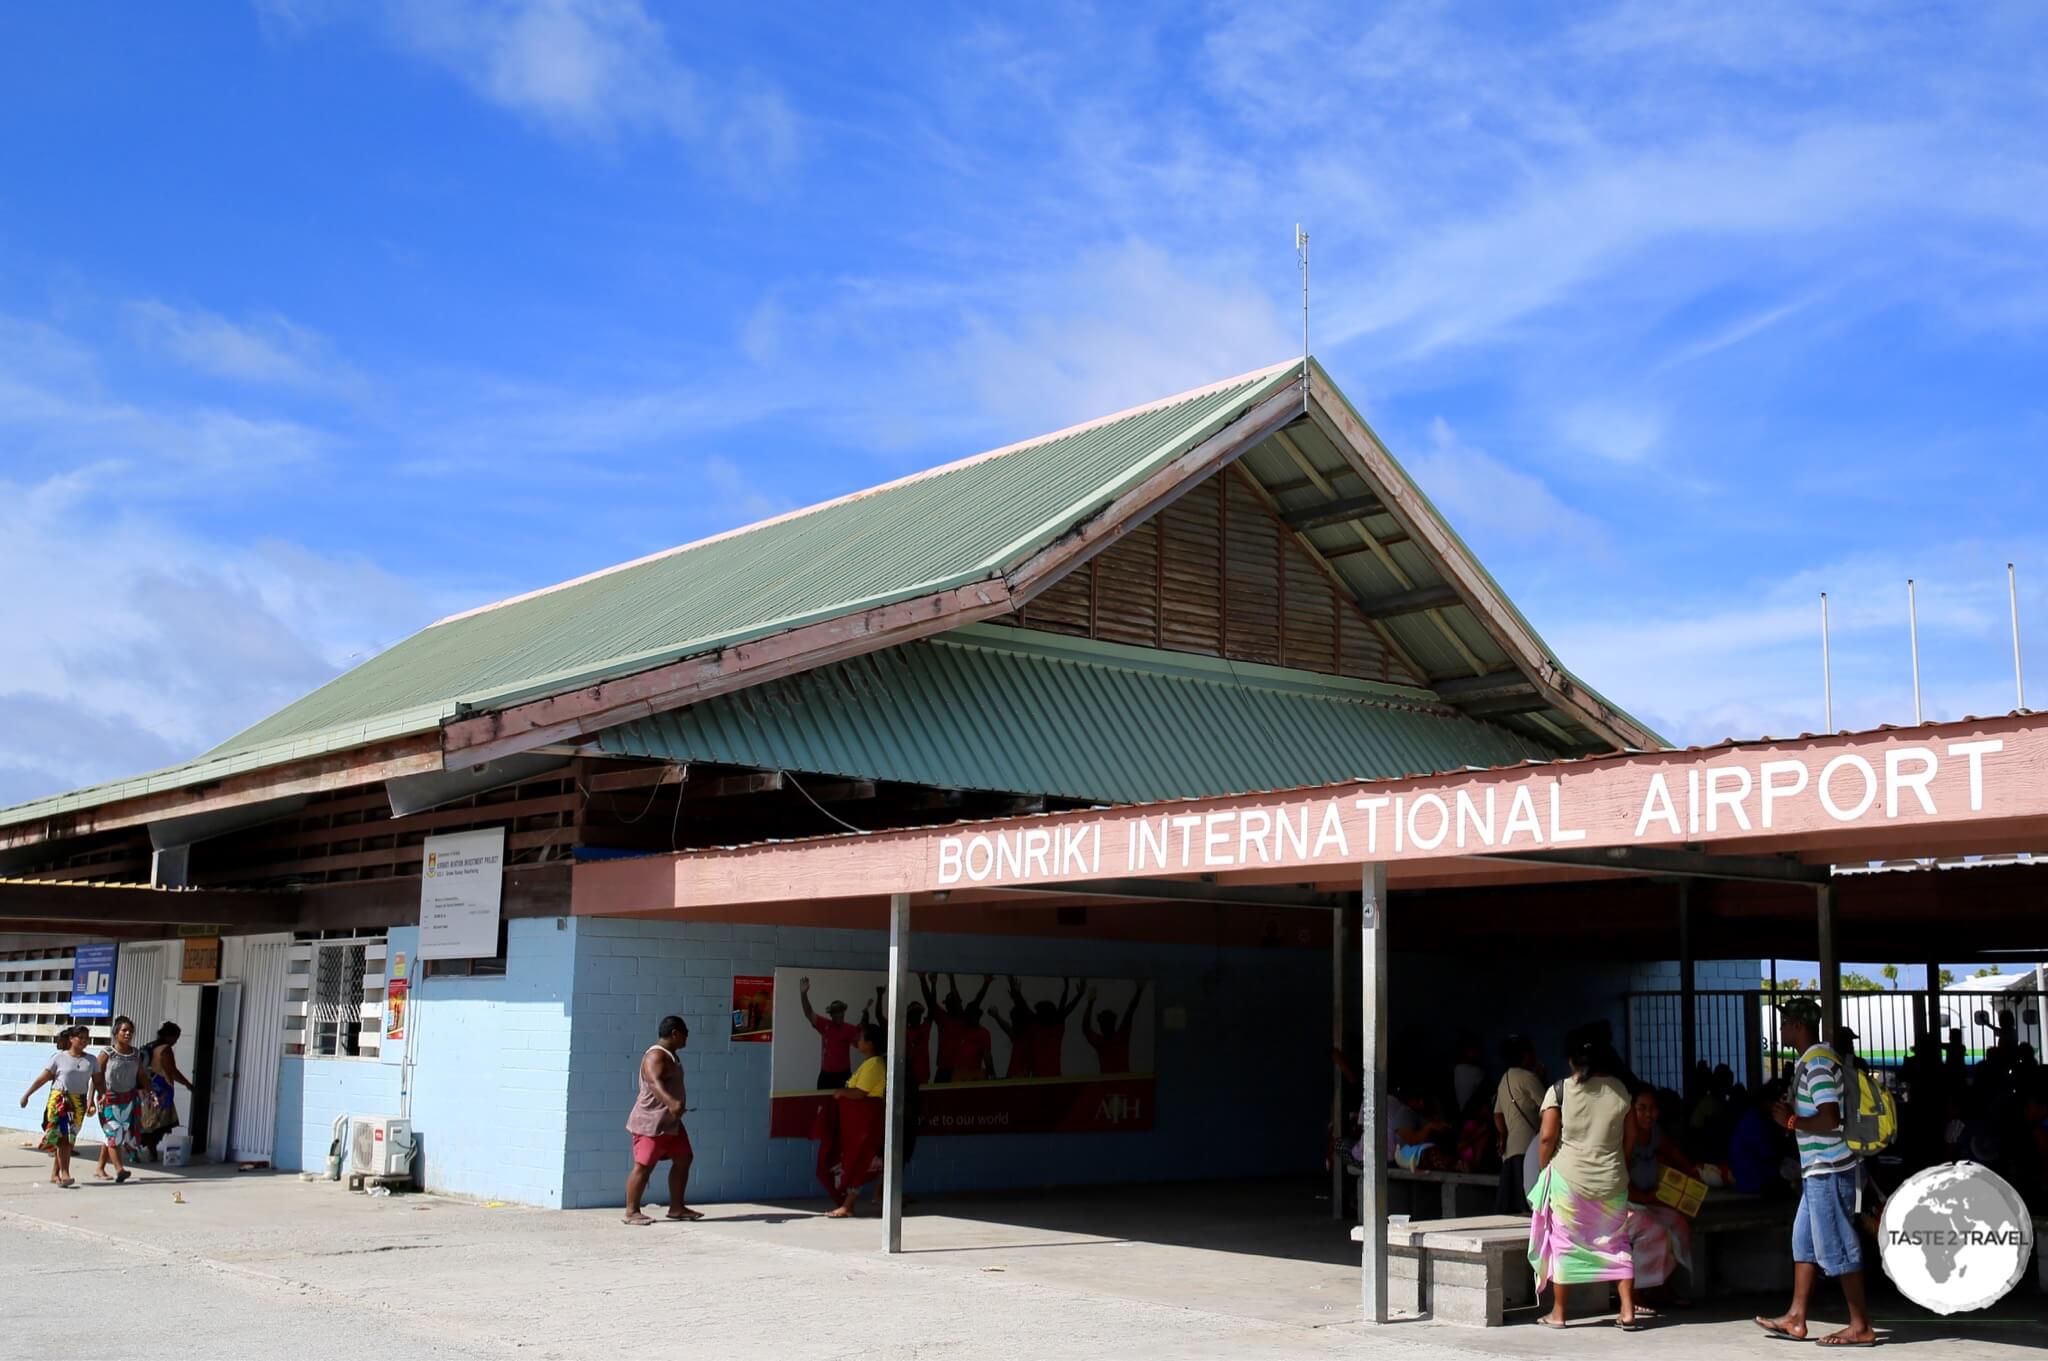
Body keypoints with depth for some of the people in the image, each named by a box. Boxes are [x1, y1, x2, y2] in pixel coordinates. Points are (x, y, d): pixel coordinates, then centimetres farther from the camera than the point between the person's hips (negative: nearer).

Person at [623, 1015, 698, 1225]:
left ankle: (676, 1208, 17)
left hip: (670, 1121, 10)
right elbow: (654, 1082, -37)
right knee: (643, 1166, -6)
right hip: (650, 1122, -10)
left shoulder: (671, 1055, 14)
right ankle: (631, 1212, 1)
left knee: (683, 1159, 9)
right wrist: (671, 1102, -52)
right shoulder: (655, 1056, -19)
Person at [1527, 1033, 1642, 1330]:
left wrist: (1543, 1171, 4)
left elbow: (1547, 1137, -9)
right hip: (1612, 1180, 2)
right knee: (1616, 1243, 11)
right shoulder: (1620, 1091, 3)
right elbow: (1628, 1140, 8)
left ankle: (1558, 1312, 13)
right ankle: (1628, 1311, 4)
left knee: (1564, 1242, 7)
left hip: (1568, 1178, -2)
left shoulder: (1559, 1091, -6)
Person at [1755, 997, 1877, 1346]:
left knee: (1836, 1247, -3)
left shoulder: (1817, 1063, -17)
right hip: (1820, 1170, 10)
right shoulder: (1810, 1061, 15)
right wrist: (1791, 1115, 12)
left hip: (1829, 1171, -10)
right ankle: (1795, 1319, 18)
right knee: (1804, 1242, 13)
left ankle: (1861, 1327, 4)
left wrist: (1791, 1121, -14)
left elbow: (1830, 1119, -26)